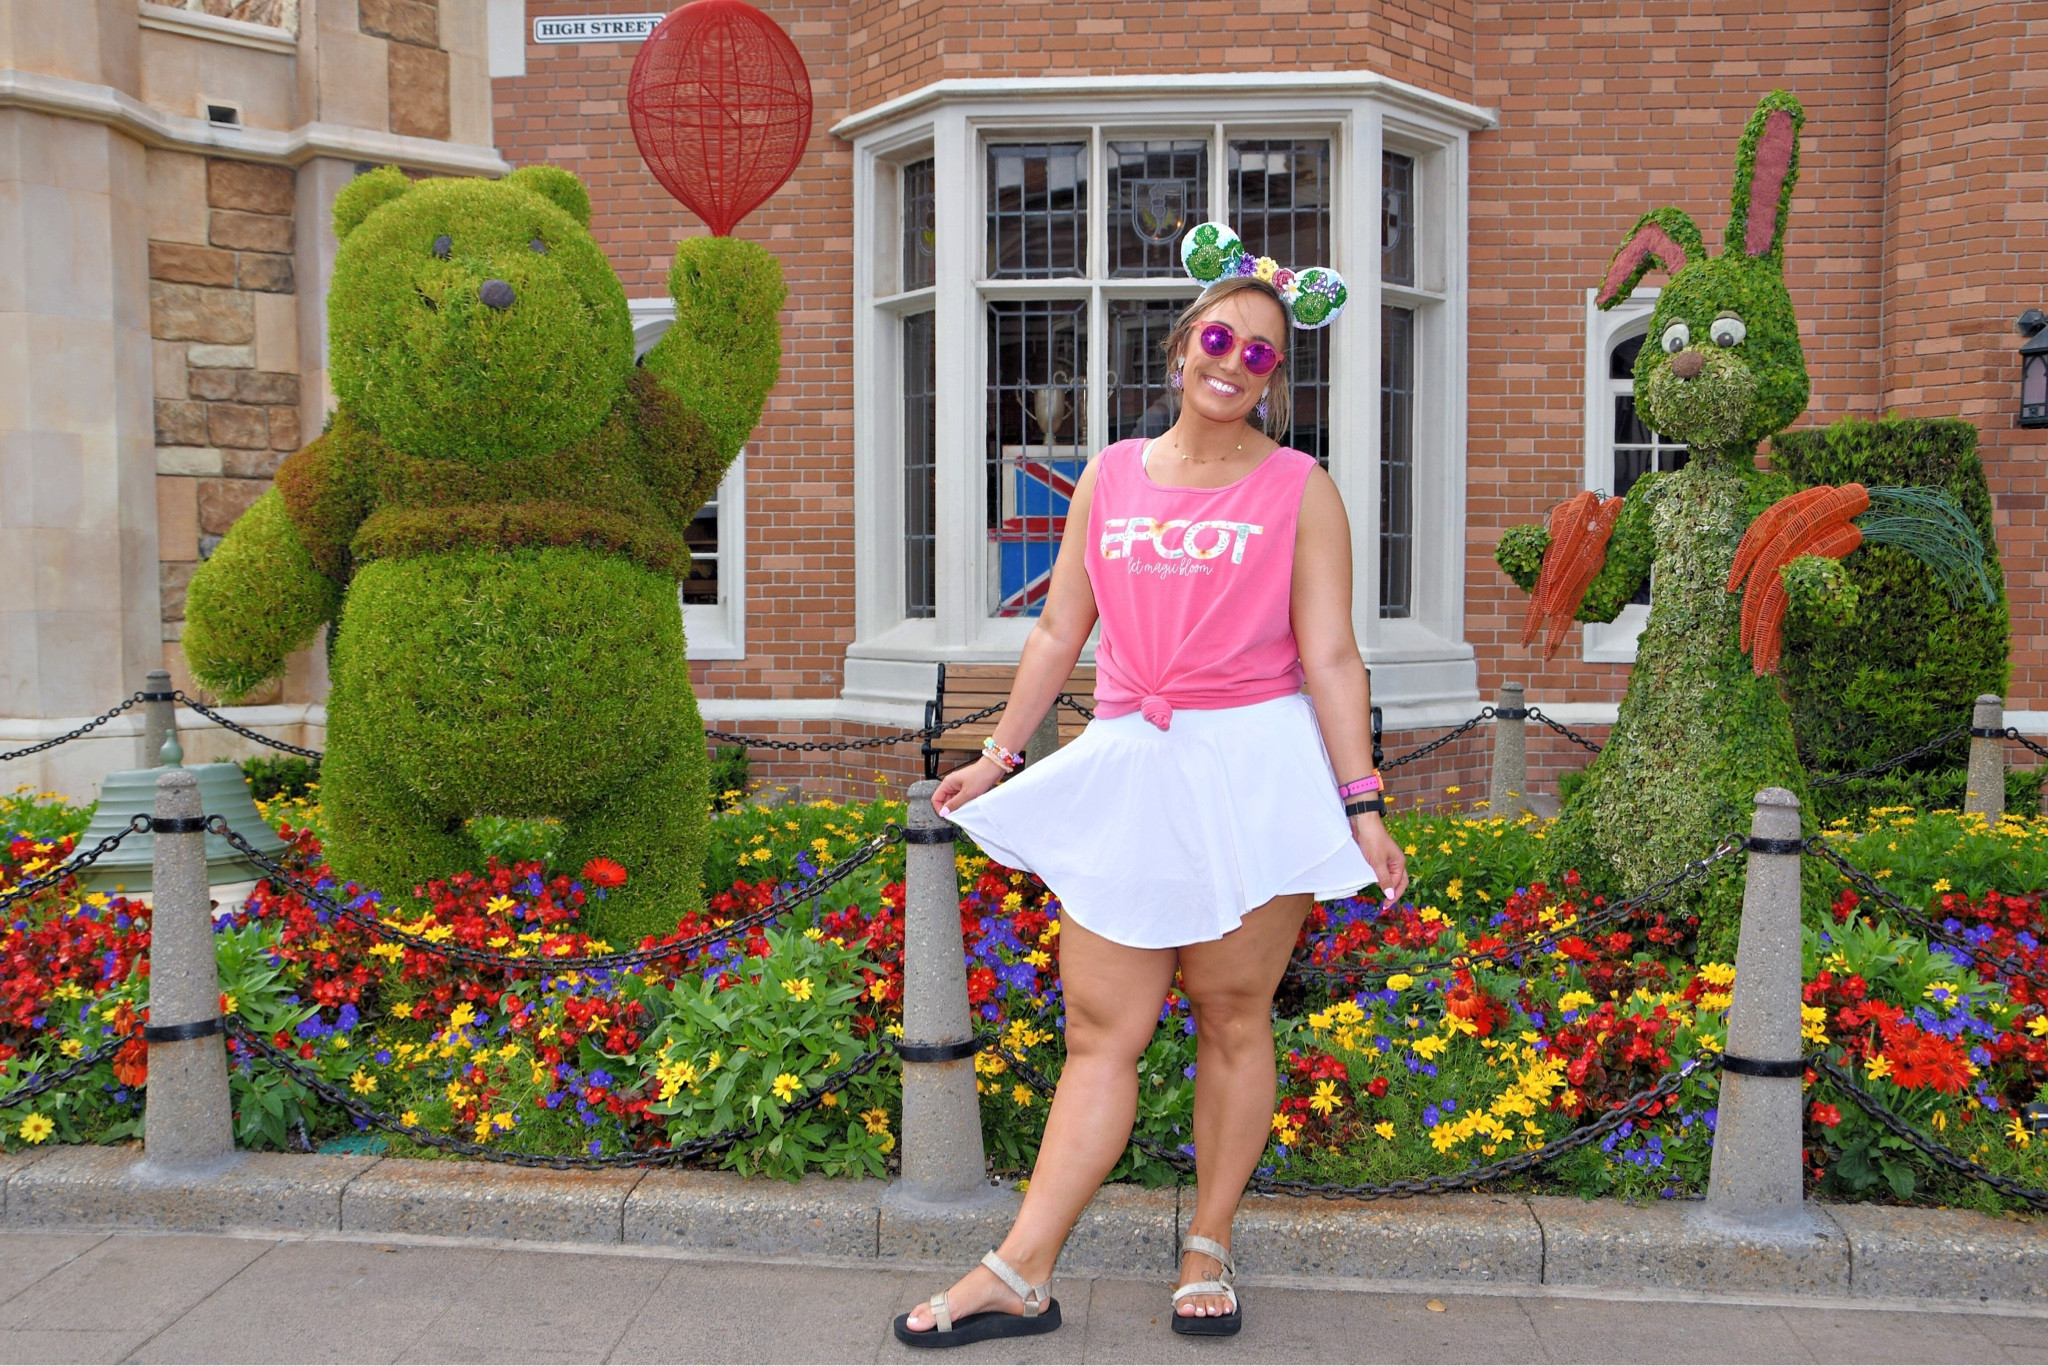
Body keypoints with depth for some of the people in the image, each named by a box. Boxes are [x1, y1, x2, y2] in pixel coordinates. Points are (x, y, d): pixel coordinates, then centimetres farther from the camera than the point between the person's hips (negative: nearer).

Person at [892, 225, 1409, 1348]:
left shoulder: (1299, 488, 2)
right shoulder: (1111, 475, 10)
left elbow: (1330, 655, -2)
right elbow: (1059, 633, 15)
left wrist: (1361, 806, -8)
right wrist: (998, 757, 16)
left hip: (1255, 769, -2)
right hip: (1128, 770, 3)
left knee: (1232, 1017, 7)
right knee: (1101, 1031, 4)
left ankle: (1208, 1250, 24)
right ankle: (1020, 1277, 9)